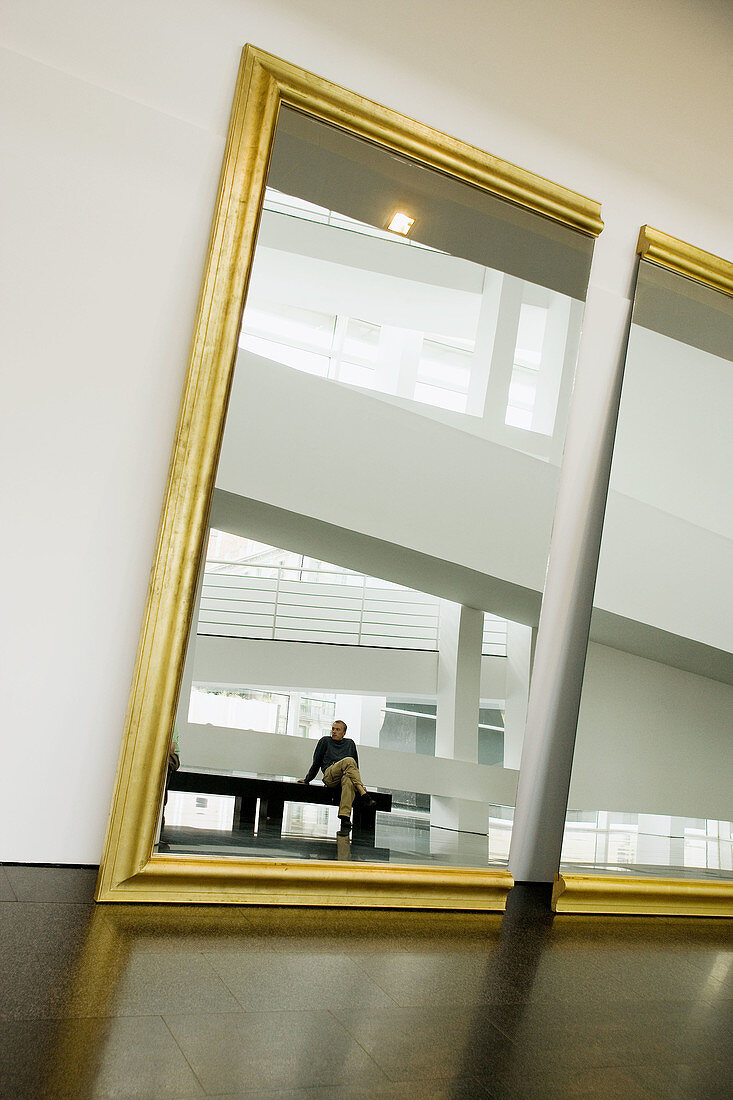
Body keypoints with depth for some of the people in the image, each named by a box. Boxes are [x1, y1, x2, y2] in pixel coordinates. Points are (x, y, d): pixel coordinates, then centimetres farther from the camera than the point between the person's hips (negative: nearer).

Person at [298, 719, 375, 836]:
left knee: (348, 781, -42)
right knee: (348, 761, -35)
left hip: (347, 775, 1)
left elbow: (356, 765, 30)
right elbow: (316, 763, 27)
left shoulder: (350, 743, 29)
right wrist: (307, 780, 24)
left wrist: (360, 783, 20)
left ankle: (345, 820, -56)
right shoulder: (325, 741, 24)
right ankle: (364, 795, -45)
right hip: (329, 775, -1)